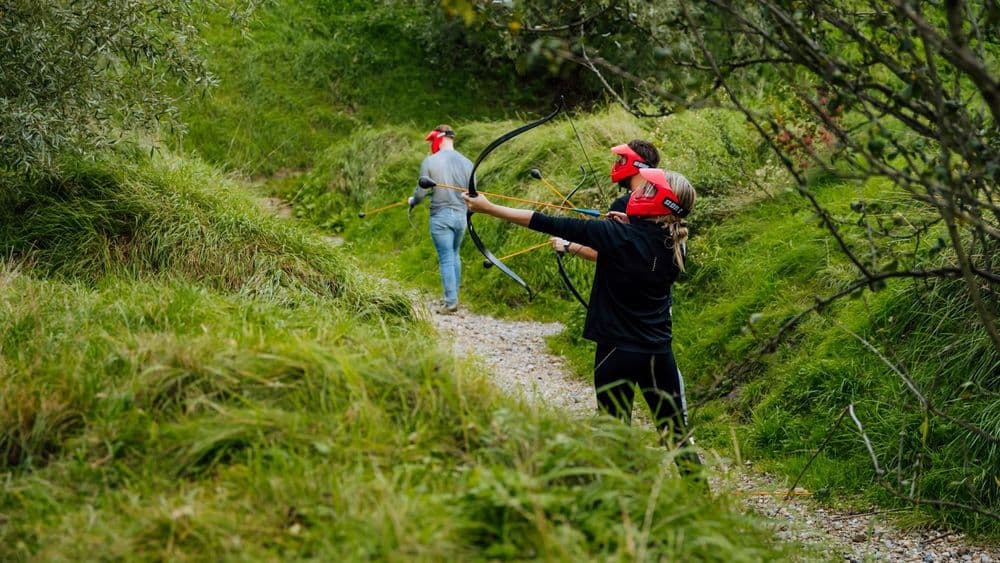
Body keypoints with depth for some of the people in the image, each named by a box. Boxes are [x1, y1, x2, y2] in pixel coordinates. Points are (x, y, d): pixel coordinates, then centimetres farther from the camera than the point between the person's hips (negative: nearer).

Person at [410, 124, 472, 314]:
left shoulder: (430, 162, -9)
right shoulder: (467, 162, 1)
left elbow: (421, 192, -7)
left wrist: (412, 201, 14)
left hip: (440, 216, -4)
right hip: (461, 215, 4)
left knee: (446, 259, 0)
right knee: (455, 255, 18)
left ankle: (451, 302, -1)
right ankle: (453, 296, 24)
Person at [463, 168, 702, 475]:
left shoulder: (617, 236, -16)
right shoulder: (673, 247, 0)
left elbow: (549, 225, -12)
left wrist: (489, 207, -5)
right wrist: (576, 249, 21)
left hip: (617, 354, -5)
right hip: (659, 355, 5)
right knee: (676, 434, 12)